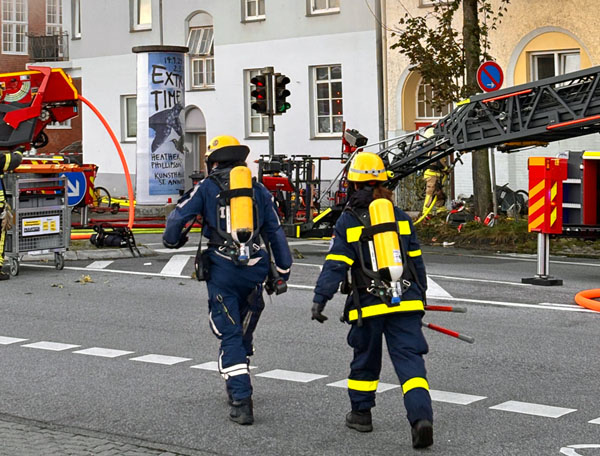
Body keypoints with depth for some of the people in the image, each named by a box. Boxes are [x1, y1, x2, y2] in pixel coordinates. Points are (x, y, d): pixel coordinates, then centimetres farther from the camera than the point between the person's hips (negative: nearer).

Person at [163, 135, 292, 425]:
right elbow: (275, 232, 10)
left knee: (230, 336, 0)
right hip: (254, 270, 3)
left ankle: (242, 402, -8)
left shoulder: (207, 188, 3)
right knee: (244, 333, 23)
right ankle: (237, 390, 33)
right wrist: (283, 269, 14)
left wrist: (172, 241, 17)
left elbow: (178, 217, -4)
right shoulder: (259, 190, 12)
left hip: (222, 271, -3)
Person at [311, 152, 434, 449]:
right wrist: (420, 297, 22)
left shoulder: (349, 220, -3)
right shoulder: (400, 217, 9)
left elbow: (336, 264, -11)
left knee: (365, 359, 17)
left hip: (368, 305, -2)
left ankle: (361, 413, 29)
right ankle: (421, 417, -19)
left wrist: (320, 299, -11)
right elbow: (416, 260, 13)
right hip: (405, 302, 2)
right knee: (409, 359, -3)